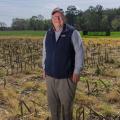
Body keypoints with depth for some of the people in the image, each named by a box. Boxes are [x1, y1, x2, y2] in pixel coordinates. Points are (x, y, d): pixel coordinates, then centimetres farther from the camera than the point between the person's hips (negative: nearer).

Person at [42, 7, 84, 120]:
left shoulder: (72, 32, -8)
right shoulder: (48, 34, 7)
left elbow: (79, 52, -10)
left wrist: (77, 71, -14)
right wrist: (44, 68, 13)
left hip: (67, 75, -4)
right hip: (50, 75, 5)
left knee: (66, 103, 5)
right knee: (52, 102, 15)